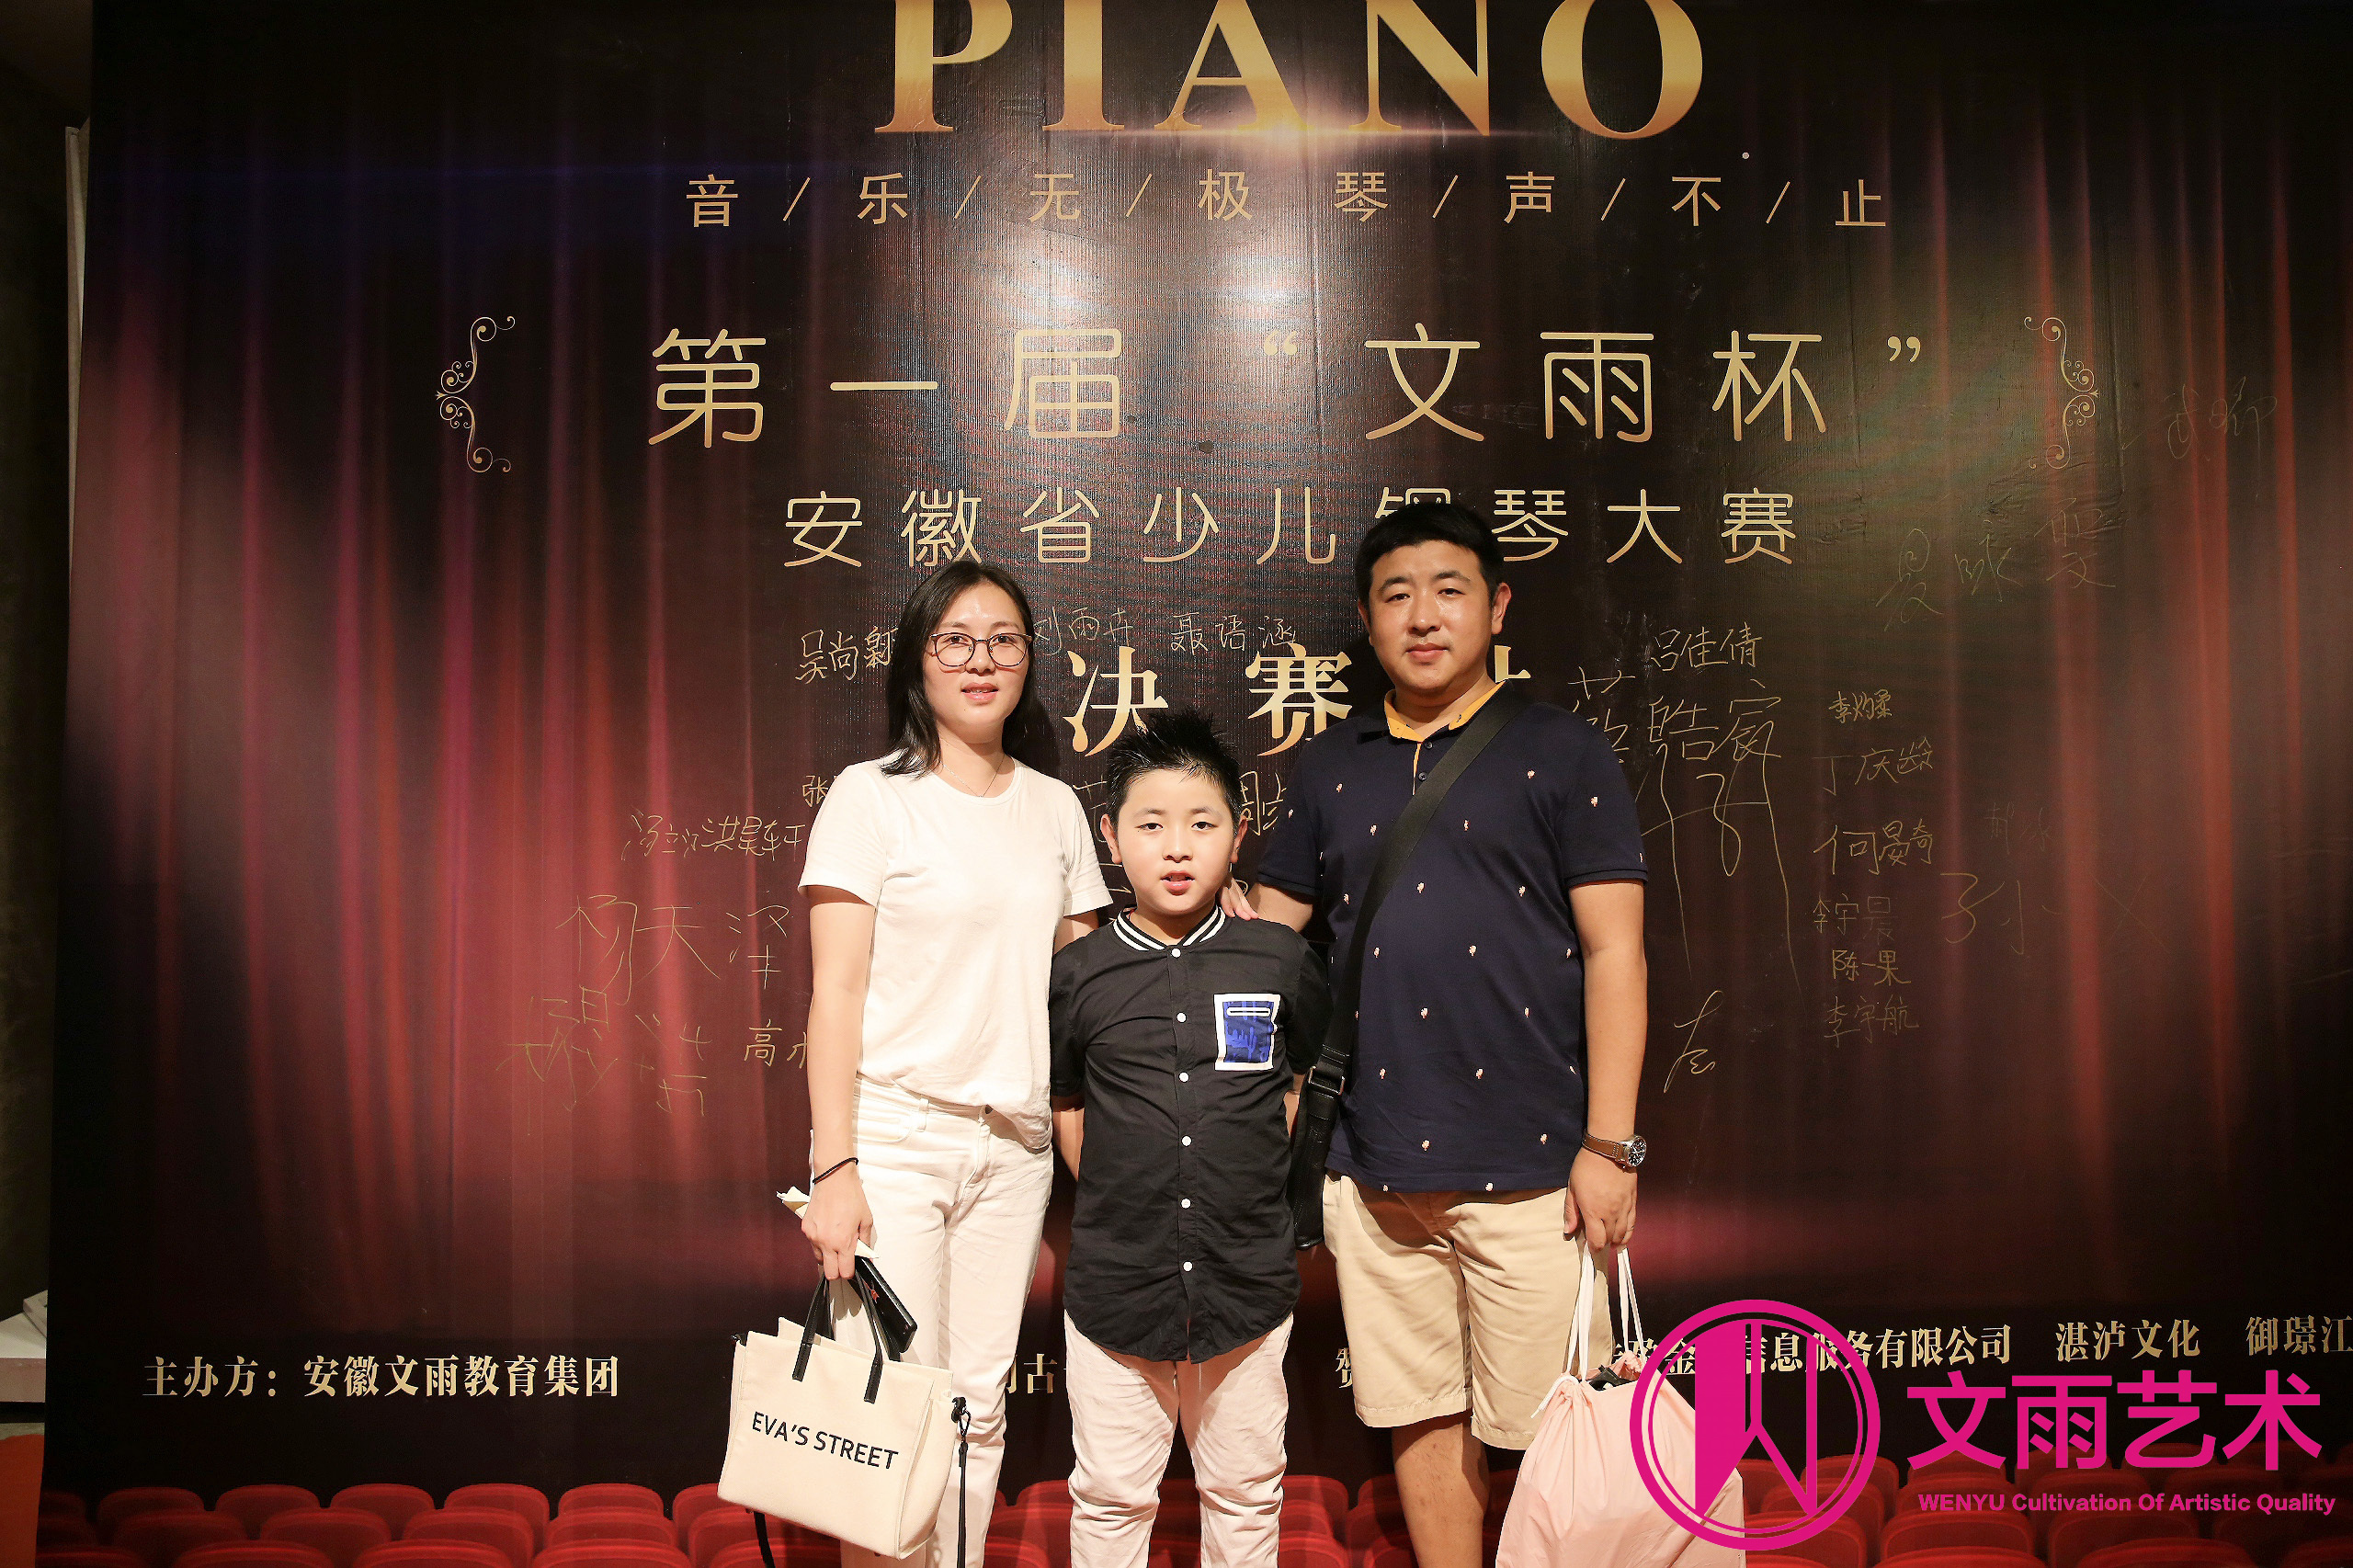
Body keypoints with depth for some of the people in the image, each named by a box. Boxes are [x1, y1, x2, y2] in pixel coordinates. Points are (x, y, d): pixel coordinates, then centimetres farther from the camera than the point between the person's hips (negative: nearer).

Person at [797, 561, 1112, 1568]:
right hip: (893, 1135, -4)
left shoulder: (1055, 808, 11)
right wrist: (834, 1166, -13)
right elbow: (836, 991, -7)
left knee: (980, 1411, 10)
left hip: (1014, 1144, 4)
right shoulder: (872, 796, -3)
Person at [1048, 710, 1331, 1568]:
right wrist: (1120, 1199, 5)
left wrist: (1248, 1181, 9)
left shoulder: (1280, 961, -4)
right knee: (1110, 1494, 12)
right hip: (1114, 1281, 0)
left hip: (1248, 1278, 1)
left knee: (1245, 1489, 16)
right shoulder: (1078, 975, -4)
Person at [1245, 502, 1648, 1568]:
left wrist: (1610, 1145, -9)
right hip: (1375, 1164, 4)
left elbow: (1613, 953, -4)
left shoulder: (1560, 752, 1)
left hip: (1527, 1161, -3)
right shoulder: (1329, 769, 12)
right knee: (1422, 1417, 15)